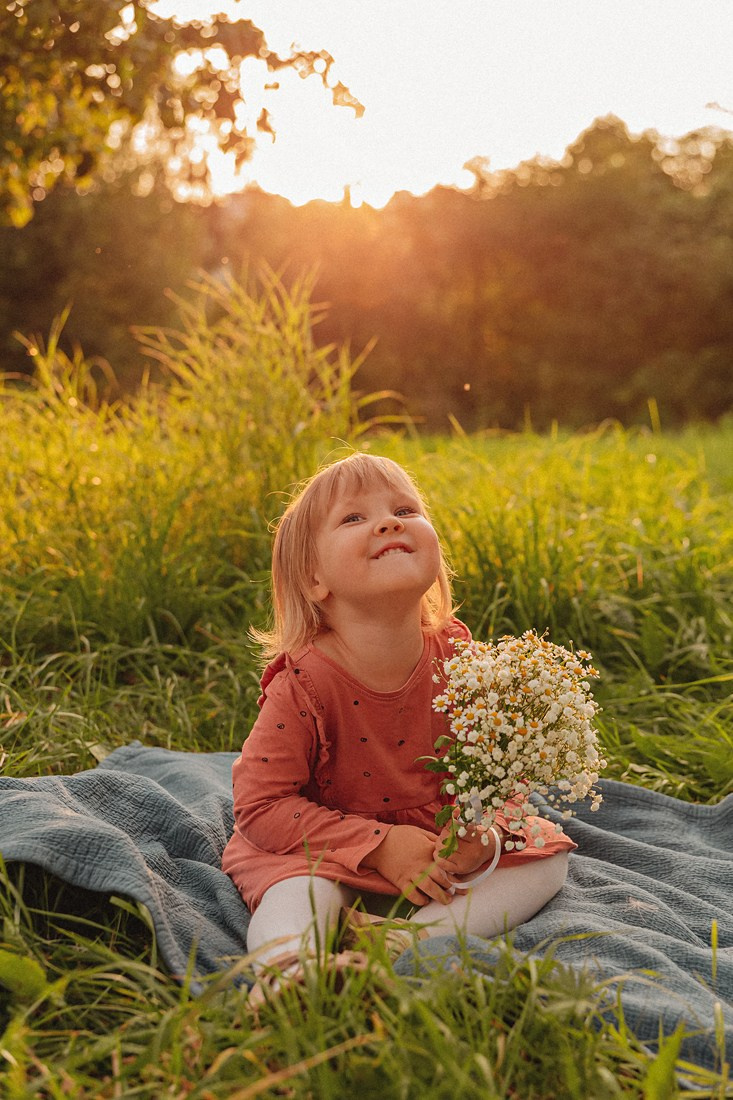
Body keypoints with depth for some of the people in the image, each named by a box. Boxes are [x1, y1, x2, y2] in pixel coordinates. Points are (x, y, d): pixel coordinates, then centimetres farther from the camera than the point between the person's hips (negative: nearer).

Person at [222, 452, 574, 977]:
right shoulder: (303, 684, -24)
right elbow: (261, 802, -21)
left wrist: (488, 834, -27)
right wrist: (378, 845, -27)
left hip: (446, 852, 4)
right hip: (334, 854, -3)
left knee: (548, 854, -11)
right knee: (299, 884, -32)